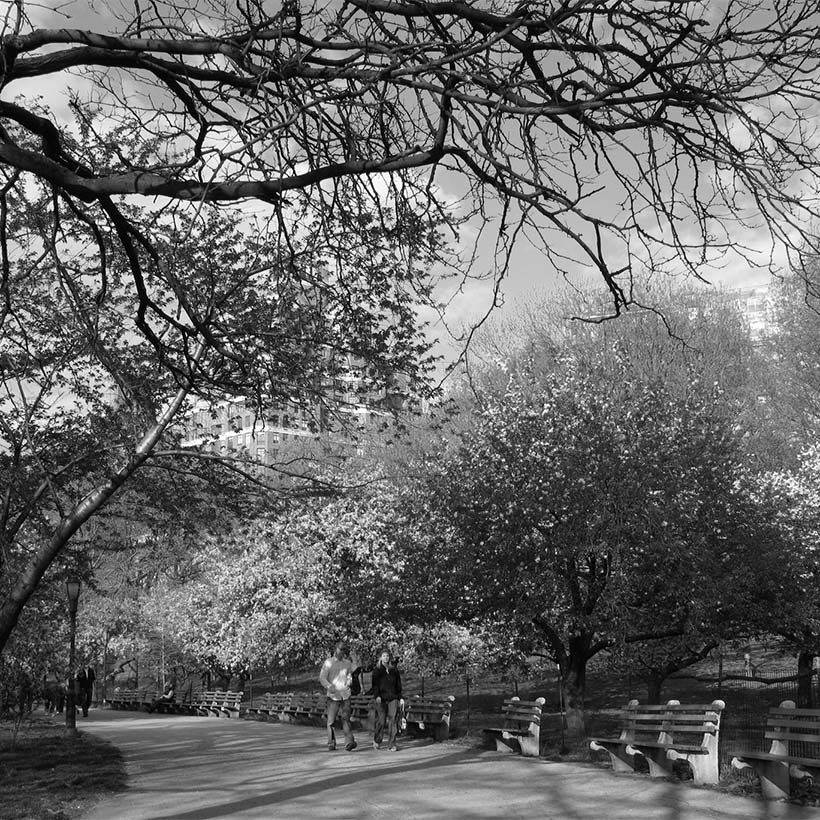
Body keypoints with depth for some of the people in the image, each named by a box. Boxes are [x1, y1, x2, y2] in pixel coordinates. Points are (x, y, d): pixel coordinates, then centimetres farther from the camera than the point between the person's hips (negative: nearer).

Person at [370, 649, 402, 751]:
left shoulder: (394, 669, 12)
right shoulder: (377, 670, 4)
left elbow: (398, 684, 16)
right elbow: (374, 684, -3)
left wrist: (400, 697, 11)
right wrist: (377, 696, -16)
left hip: (393, 698, 2)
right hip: (381, 698, -2)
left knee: (392, 720, -7)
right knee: (381, 721, 0)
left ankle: (392, 744, -5)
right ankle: (377, 741, 24)